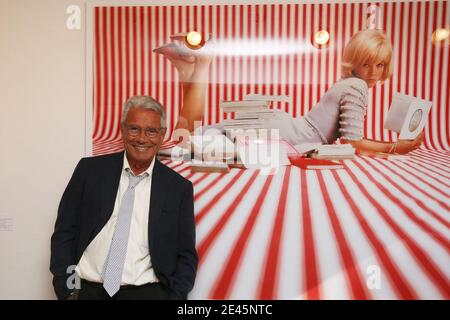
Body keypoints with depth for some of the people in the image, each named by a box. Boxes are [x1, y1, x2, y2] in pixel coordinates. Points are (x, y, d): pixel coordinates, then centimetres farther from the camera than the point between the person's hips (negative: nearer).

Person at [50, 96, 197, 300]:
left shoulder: (179, 188, 0)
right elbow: (64, 232, 4)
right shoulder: (90, 169, 2)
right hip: (86, 289, 2)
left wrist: (175, 296, -10)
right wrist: (67, 291, -4)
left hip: (145, 290, -1)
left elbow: (186, 256, 4)